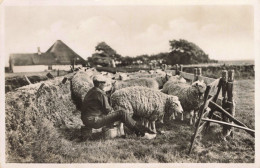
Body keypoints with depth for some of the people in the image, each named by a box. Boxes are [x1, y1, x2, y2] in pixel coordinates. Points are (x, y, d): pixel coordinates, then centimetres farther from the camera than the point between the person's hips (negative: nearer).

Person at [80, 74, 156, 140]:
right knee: (122, 113, -13)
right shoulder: (100, 93, -16)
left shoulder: (92, 91, 15)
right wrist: (113, 112, 7)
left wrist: (112, 111, 11)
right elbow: (107, 109, -14)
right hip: (94, 121, -10)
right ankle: (143, 132, -7)